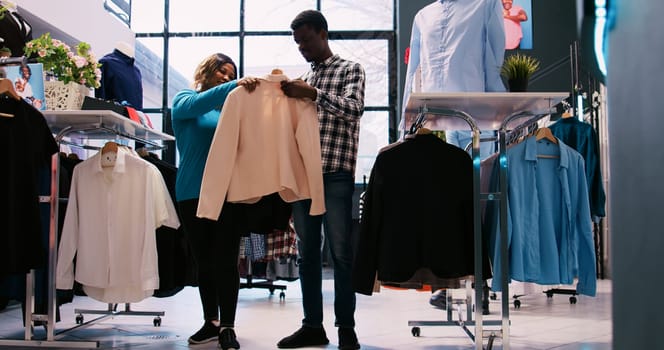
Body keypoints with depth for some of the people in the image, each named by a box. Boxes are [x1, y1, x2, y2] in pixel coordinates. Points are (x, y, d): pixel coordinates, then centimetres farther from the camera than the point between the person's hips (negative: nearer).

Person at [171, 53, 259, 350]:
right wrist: (235, 87, -30)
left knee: (226, 262, -7)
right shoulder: (184, 100, 7)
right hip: (193, 193, 0)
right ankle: (211, 322, 21)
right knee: (204, 262, 9)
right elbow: (197, 104, -17)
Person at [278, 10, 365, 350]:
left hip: (336, 174, -6)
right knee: (307, 253, 7)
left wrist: (312, 93, -17)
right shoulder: (301, 80, 21)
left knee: (341, 253, -3)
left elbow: (354, 108, -12)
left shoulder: (350, 69, 6)